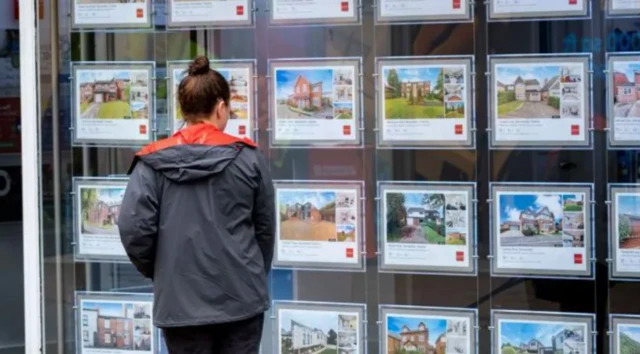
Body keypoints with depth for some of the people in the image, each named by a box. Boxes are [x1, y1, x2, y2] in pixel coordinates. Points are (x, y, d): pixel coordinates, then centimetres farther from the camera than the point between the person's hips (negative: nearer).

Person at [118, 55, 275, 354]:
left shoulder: (152, 162, -3)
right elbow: (265, 226, 5)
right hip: (240, 296, 0)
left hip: (180, 299, 0)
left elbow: (133, 228, -8)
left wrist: (157, 272, 10)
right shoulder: (247, 157, -1)